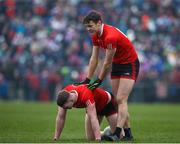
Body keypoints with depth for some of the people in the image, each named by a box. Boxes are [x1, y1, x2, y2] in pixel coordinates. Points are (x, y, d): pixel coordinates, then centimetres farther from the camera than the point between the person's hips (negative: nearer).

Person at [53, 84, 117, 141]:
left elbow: (93, 118, -49)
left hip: (107, 103, -6)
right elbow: (60, 117, -18)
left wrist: (98, 139, -53)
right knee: (90, 138, 1)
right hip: (94, 105, 6)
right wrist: (55, 139, -19)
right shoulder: (64, 94, -26)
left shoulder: (86, 95, -45)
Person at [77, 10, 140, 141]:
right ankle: (128, 133, 9)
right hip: (117, 64, 9)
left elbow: (107, 63, -23)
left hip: (130, 64, -9)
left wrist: (99, 81, -13)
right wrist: (87, 79, 1)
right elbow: (94, 59, 4)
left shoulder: (111, 36, -30)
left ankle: (117, 133, -24)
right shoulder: (96, 36, -3)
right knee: (119, 101, 5)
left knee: (121, 100, -17)